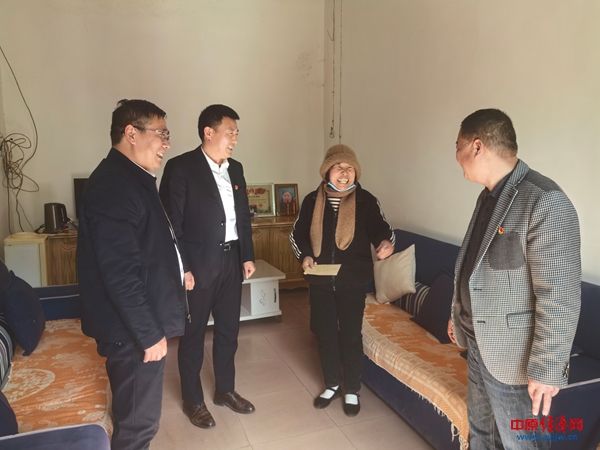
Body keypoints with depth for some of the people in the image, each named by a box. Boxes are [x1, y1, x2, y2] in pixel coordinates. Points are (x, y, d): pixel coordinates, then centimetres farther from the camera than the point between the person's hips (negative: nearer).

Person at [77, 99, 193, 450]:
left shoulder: (132, 178, 10)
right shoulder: (114, 185, -23)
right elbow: (121, 274, -26)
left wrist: (176, 273, 18)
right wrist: (150, 334, -21)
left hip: (141, 323, 10)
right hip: (134, 330, -10)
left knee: (136, 416, 24)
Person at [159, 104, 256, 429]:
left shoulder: (235, 169, 9)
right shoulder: (180, 167, -11)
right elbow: (171, 222, -13)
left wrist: (247, 256, 11)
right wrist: (181, 268, -15)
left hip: (231, 260, 6)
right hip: (199, 263, -6)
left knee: (228, 329, 16)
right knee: (194, 333, 9)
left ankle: (225, 390, 35)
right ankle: (192, 400, 27)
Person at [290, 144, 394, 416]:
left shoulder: (365, 200, -7)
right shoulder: (312, 200, 0)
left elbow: (380, 229, -6)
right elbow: (297, 233, 8)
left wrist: (386, 243, -29)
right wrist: (305, 256, -10)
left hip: (353, 280, -2)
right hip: (320, 280, 3)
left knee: (351, 334, 8)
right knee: (324, 332, 13)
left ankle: (352, 390, 28)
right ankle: (332, 384, 34)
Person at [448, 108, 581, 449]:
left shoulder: (545, 203, -24)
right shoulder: (489, 195, 5)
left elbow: (560, 299, -24)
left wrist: (546, 370, -20)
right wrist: (459, 314, 21)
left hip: (514, 355, -8)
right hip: (479, 343, 8)